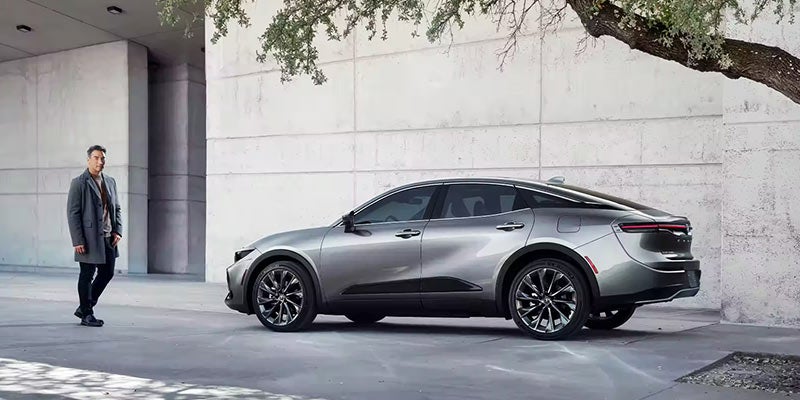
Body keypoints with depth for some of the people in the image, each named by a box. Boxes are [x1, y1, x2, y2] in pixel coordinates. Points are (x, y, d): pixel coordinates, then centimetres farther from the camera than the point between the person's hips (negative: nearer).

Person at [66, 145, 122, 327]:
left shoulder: (110, 182, 13)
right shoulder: (78, 183, -6)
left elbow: (117, 208, 18)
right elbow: (72, 213, -10)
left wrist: (118, 230, 3)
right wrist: (77, 241, -15)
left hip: (108, 238, 7)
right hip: (89, 239, -7)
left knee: (107, 273, 10)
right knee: (87, 276, 2)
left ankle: (85, 307, 26)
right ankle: (86, 315, 14)